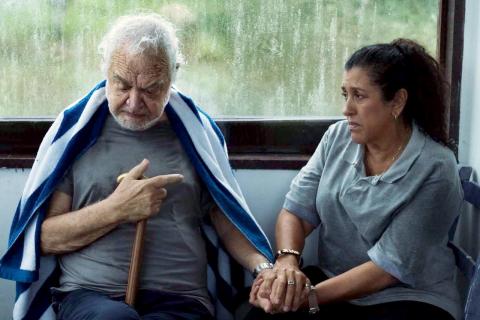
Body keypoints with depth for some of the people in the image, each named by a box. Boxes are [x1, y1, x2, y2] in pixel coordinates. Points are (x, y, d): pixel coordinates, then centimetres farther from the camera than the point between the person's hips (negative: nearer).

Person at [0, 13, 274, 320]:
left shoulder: (195, 132, 13)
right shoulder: (77, 130, 8)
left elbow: (227, 220, 16)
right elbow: (44, 237, 5)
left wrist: (265, 267, -5)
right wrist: (117, 209, -9)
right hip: (88, 294, 0)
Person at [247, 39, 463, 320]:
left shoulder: (434, 170, -15)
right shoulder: (338, 137, 2)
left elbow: (390, 267, -18)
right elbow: (297, 209, -1)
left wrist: (310, 296, -24)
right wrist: (286, 262, -22)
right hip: (332, 281, 4)